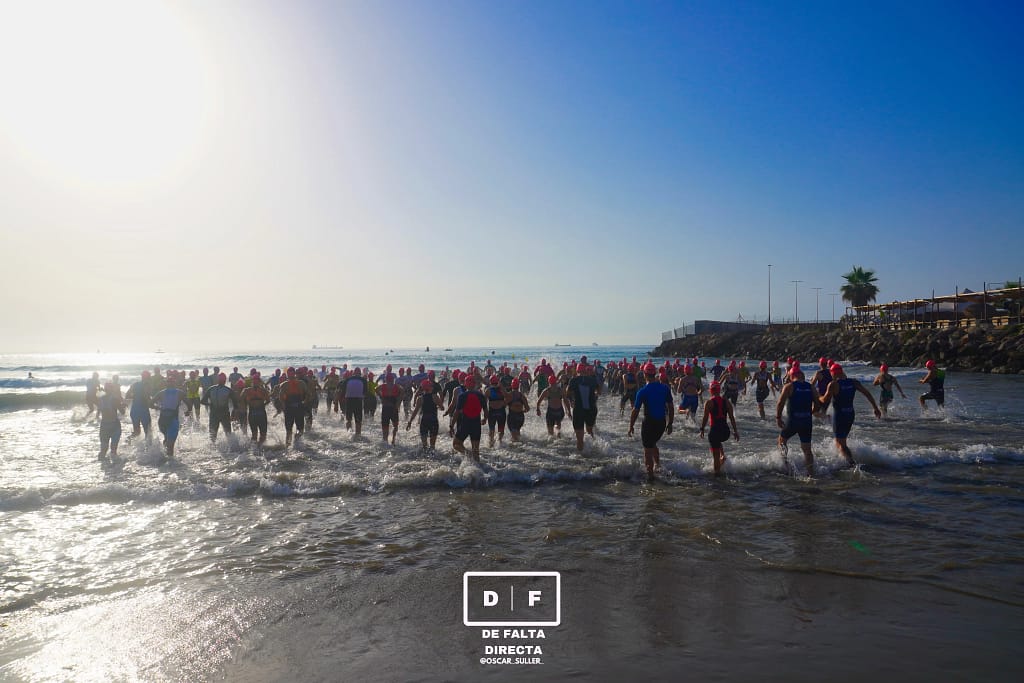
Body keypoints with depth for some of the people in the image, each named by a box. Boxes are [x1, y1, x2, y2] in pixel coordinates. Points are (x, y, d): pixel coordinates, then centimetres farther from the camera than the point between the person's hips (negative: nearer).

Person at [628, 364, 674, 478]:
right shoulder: (665, 388, -2)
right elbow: (670, 408, 3)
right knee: (653, 444, 28)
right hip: (662, 422, 4)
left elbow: (635, 411, -9)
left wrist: (631, 427, 1)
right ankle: (658, 464, 20)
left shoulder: (642, 392, -13)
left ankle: (650, 474, 12)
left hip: (649, 422, -4)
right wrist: (670, 424, 13)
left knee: (648, 449, 8)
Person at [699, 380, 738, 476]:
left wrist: (702, 430, 2)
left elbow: (705, 418, -8)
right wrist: (735, 431, 12)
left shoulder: (709, 402, -6)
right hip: (726, 430, 5)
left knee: (715, 455, 5)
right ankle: (723, 456, 15)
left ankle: (717, 472, 7)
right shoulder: (727, 402, 6)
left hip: (715, 430, -5)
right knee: (718, 442, 35)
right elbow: (732, 418, 7)